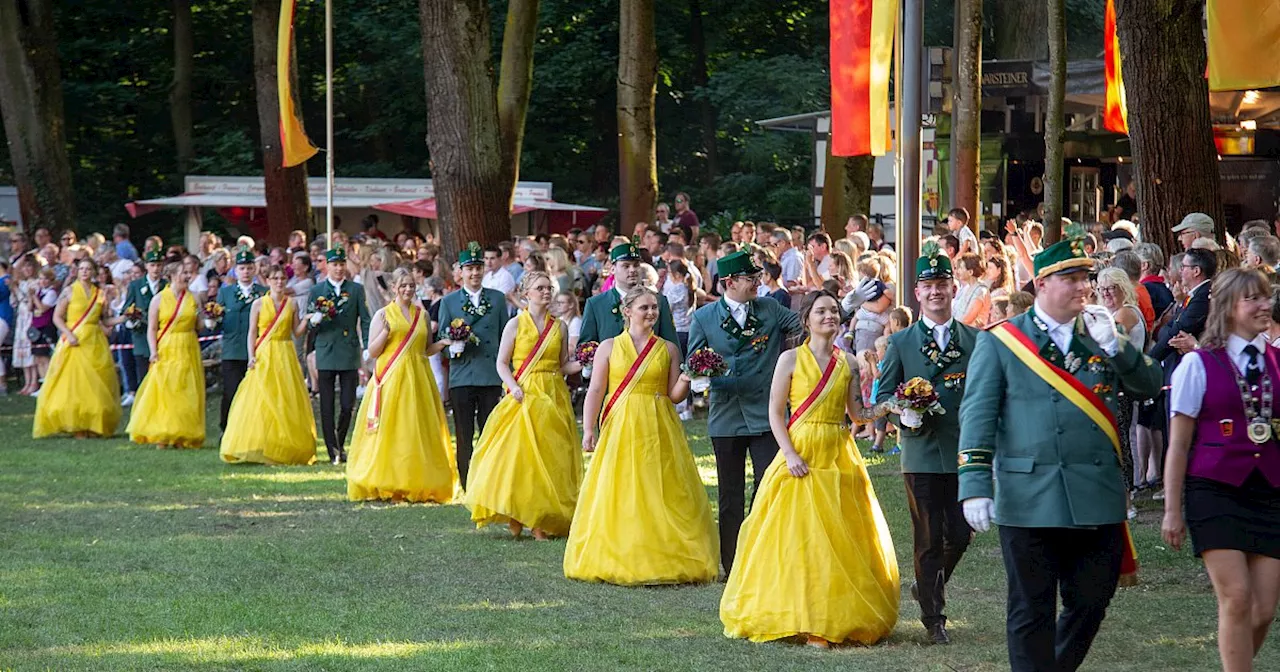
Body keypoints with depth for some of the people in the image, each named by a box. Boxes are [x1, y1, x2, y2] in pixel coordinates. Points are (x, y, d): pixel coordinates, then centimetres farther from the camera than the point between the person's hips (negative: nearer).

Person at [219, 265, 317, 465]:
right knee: (260, 401, -7)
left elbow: (297, 331, 8)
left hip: (286, 357, 2)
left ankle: (286, 448, 4)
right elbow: (252, 332, 3)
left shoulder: (292, 304, 8)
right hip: (263, 356, -2)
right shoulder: (258, 304, 4)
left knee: (286, 402, -2)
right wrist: (251, 356, -8)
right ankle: (259, 447, -3)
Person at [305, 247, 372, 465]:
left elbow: (365, 321, 8)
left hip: (349, 354, 0)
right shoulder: (316, 292, 8)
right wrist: (314, 320, -15)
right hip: (326, 354, 0)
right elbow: (308, 325, 9)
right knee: (327, 406, -2)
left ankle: (340, 444, 21)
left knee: (348, 404, 0)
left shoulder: (356, 290, 8)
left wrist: (367, 348, -3)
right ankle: (333, 451, 3)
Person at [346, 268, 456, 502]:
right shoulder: (383, 315, 4)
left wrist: (443, 344, 1)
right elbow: (372, 351, 0)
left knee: (419, 431, -1)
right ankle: (387, 486, -1)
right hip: (390, 378, -3)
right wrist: (386, 331, -15)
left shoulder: (422, 314, 13)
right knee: (389, 430, -6)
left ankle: (420, 486, 3)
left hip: (417, 379, 3)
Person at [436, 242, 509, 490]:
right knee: (464, 435, 2)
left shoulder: (498, 298, 10)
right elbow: (442, 337, 8)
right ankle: (467, 486, 7)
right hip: (462, 375, -1)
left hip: (492, 376, 1)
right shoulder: (449, 301, 7)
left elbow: (505, 336, 13)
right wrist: (453, 345, -15)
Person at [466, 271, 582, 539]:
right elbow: (502, 363, 0)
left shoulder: (559, 326, 10)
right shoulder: (516, 324, 1)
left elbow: (564, 364, 15)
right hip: (524, 394, -3)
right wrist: (513, 387, -14)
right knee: (518, 453, -10)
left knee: (550, 458, -1)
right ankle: (515, 515, -1)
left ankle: (543, 521, 1)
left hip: (553, 396, 3)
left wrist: (582, 364, -4)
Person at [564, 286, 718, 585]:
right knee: (620, 498, -3)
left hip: (660, 430, 1)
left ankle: (666, 560, 2)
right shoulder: (609, 347, 5)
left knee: (663, 494, -2)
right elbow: (595, 391, 1)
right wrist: (588, 430, -8)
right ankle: (618, 560, 3)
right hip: (621, 427, -1)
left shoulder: (668, 349, 9)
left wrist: (684, 382, -13)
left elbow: (673, 395, 8)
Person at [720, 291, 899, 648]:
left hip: (840, 457, 3)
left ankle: (842, 618, 10)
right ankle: (807, 621, -5)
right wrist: (790, 454, -13)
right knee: (798, 536, -8)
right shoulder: (791, 359, 0)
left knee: (842, 538, 2)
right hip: (800, 454, -3)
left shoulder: (848, 363, 10)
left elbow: (857, 413, 10)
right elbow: (775, 412, -1)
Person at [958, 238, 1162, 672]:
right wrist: (974, 486, -11)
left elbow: (1149, 387, 6)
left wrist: (1115, 346, -10)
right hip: (1029, 501, -3)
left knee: (1090, 603, 9)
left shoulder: (1101, 336, 13)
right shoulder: (999, 342, 3)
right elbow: (977, 416, -1)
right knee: (1032, 611, 3)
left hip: (1098, 499, 3)